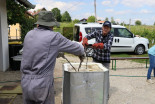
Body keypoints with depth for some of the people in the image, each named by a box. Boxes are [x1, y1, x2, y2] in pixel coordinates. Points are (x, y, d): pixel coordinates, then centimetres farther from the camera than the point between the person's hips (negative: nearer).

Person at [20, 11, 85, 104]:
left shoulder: (29, 35, 3)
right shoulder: (54, 37, -13)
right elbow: (76, 47, -2)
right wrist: (81, 54, 20)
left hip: (26, 83, 6)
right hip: (42, 85, -6)